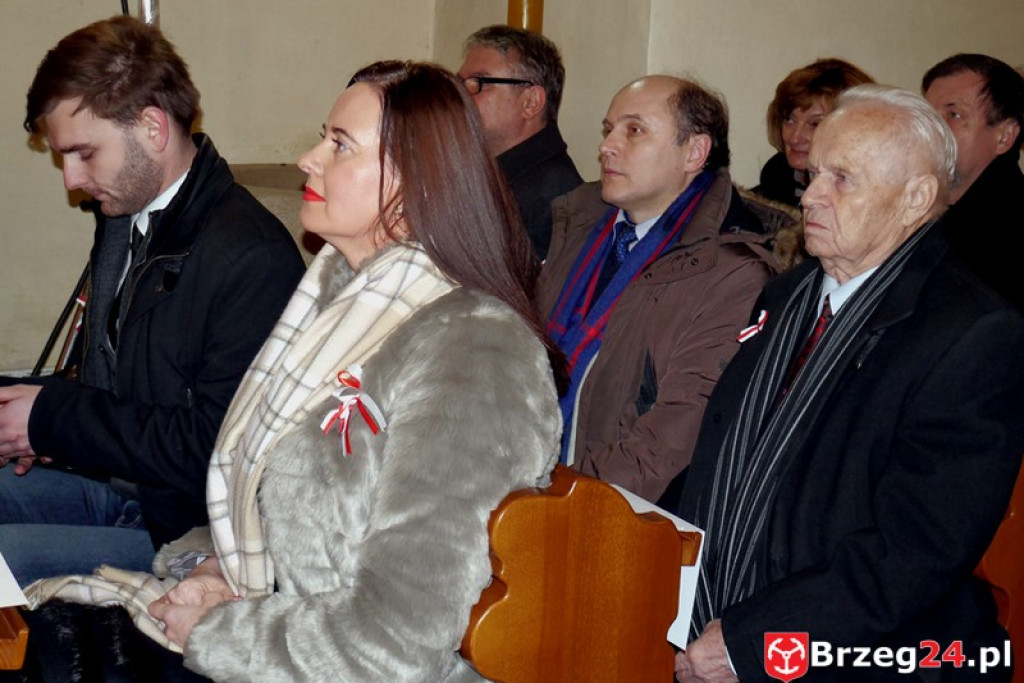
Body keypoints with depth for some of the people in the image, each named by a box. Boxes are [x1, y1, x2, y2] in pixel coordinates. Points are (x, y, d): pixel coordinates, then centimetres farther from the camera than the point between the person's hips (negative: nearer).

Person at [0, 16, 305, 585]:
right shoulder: (123, 217, 9)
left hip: (183, 524, -9)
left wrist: (55, 418, -17)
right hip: (108, 480, 9)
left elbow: (215, 448, -24)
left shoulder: (252, 259, -22)